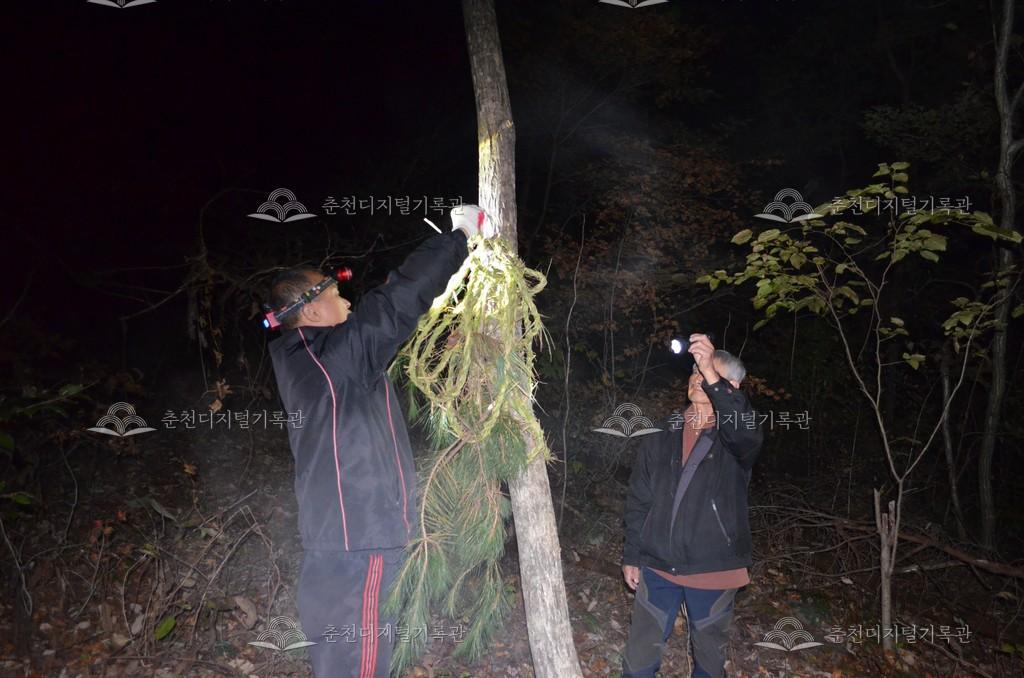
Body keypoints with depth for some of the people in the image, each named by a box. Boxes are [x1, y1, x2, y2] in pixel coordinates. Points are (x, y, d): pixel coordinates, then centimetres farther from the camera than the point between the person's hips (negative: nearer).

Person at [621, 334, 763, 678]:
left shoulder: (736, 440, -5)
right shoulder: (659, 441, 4)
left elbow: (746, 432, -32)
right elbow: (638, 502, 9)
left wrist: (712, 376, -42)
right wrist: (631, 556, 7)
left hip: (713, 571, -2)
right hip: (657, 566, 2)